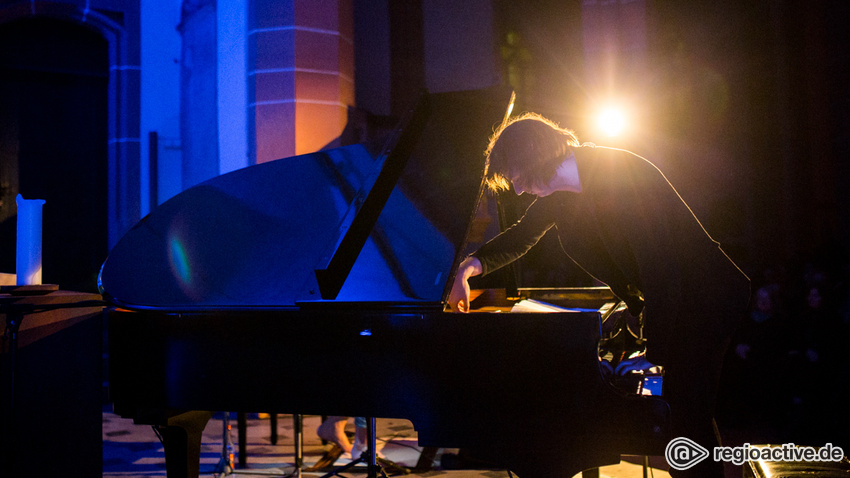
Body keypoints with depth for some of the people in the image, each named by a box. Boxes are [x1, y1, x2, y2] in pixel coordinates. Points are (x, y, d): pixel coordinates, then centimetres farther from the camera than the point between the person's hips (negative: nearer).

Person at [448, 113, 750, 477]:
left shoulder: (619, 176, -25)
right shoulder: (561, 194, 3)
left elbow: (661, 273, -27)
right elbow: (520, 237, 20)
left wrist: (653, 355, -24)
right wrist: (470, 267, 7)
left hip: (704, 301, -8)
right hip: (672, 301, 8)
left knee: (687, 412, -9)